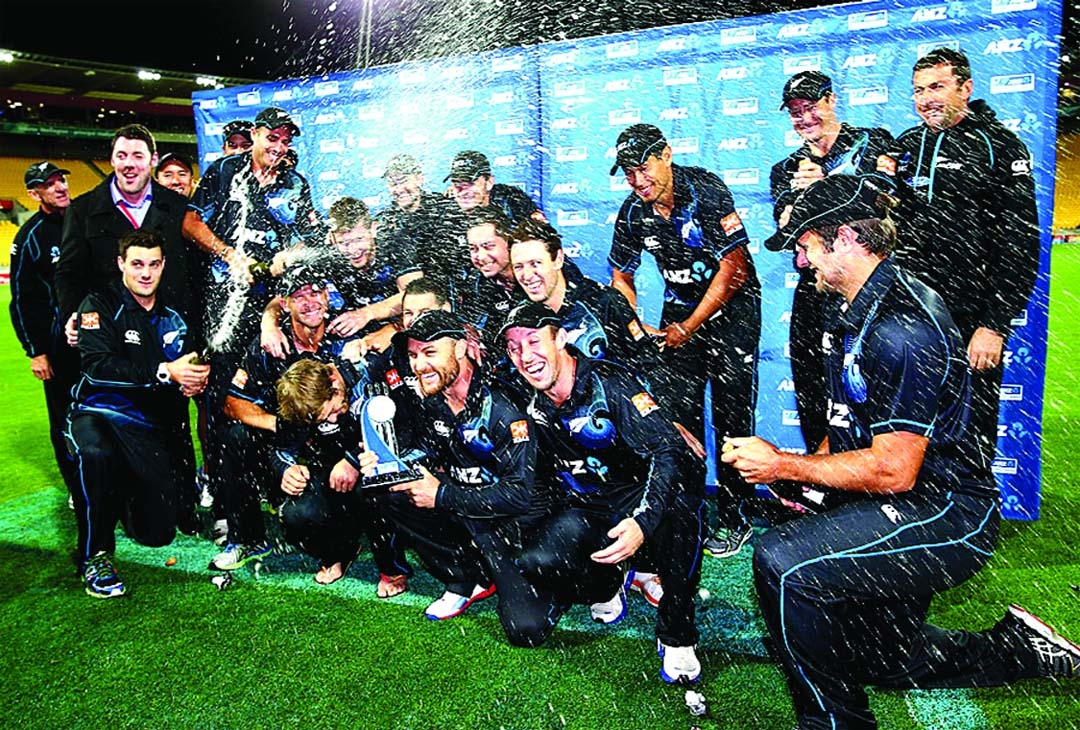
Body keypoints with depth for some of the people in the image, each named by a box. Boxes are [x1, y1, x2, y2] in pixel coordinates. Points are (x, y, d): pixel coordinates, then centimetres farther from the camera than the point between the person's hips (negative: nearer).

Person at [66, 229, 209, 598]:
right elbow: (98, 367, -17)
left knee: (159, 533, -4)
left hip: (152, 428, 4)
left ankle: (121, 494, 32)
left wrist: (192, 383, -9)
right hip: (98, 412, -3)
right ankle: (95, 555, -18)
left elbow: (188, 369, 16)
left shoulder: (172, 318, 12)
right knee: (95, 453, -41)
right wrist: (164, 372, -25)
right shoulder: (100, 305, -2)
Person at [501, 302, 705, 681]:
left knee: (680, 500, -38)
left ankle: (676, 635, -17)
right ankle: (608, 583, 11)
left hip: (644, 499, -4)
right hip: (587, 509, 4)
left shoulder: (609, 383, -20)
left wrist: (642, 522, -42)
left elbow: (669, 451, -29)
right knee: (534, 562, -23)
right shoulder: (531, 407, -3)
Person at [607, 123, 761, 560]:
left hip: (732, 307, -4)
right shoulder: (633, 214, -3)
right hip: (679, 307, 5)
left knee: (730, 413, -6)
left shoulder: (707, 191, -18)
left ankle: (734, 518, 5)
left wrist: (689, 328, -16)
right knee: (676, 412, -1)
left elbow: (732, 270, -18)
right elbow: (621, 278, 10)